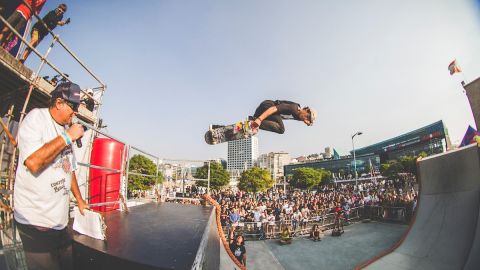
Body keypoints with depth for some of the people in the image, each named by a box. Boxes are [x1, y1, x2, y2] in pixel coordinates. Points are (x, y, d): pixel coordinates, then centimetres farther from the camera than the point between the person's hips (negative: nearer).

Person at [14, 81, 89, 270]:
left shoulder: (65, 131, 12)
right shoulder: (36, 117, -10)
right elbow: (33, 162, -26)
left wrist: (79, 200, 24)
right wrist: (68, 137, -17)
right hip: (35, 221, -6)